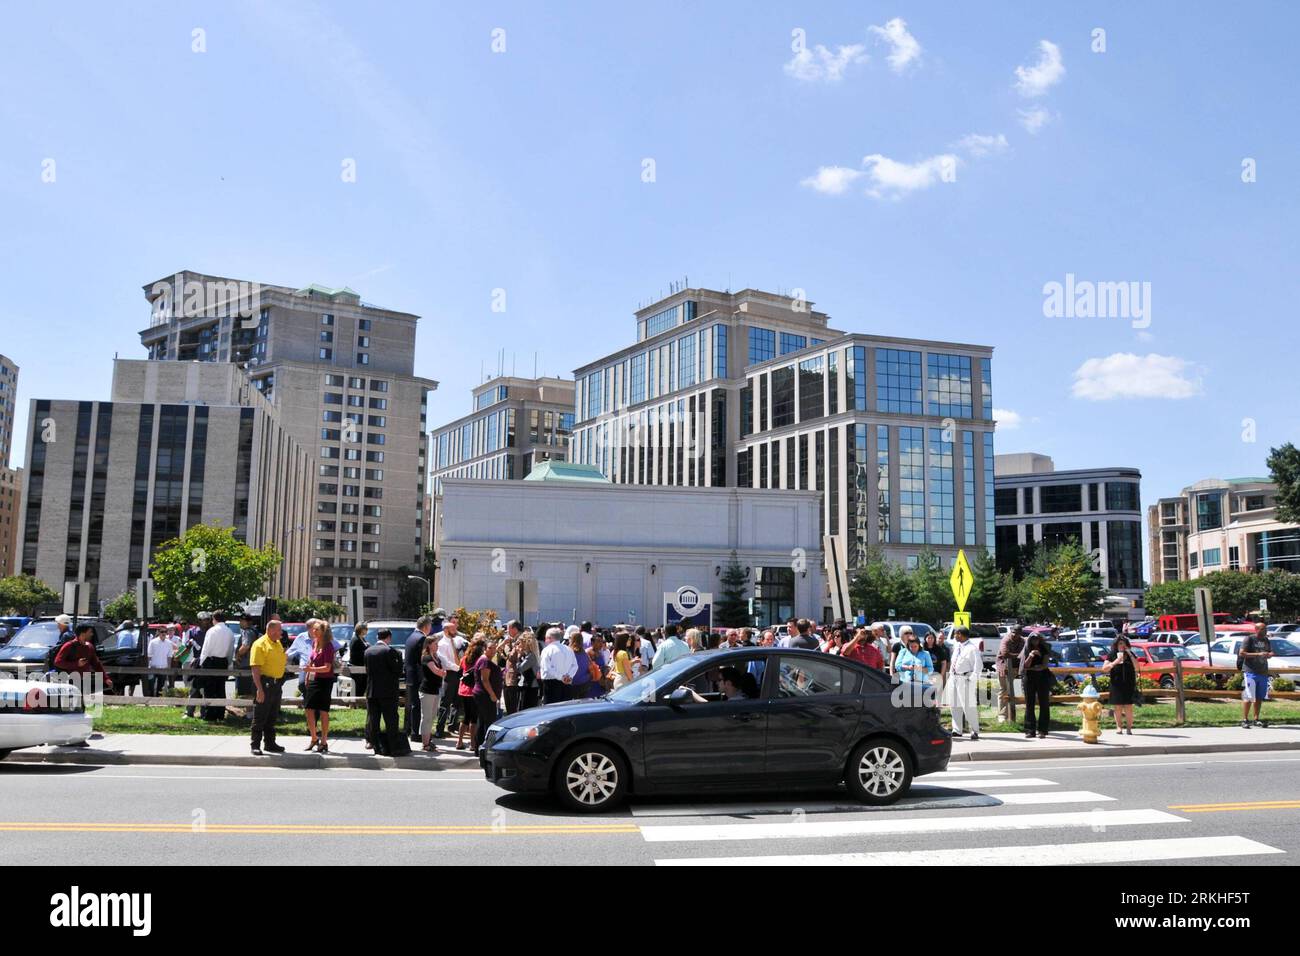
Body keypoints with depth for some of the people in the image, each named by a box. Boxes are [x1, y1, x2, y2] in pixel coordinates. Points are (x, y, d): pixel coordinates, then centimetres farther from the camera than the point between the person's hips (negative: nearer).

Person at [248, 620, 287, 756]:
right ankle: (255, 746, 4)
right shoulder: (259, 644, -13)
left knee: (272, 717, 15)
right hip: (265, 683, -8)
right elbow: (255, 668, -19)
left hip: (276, 684, 8)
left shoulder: (278, 644, 13)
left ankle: (270, 743, 24)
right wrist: (259, 689, -24)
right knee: (260, 717, -2)